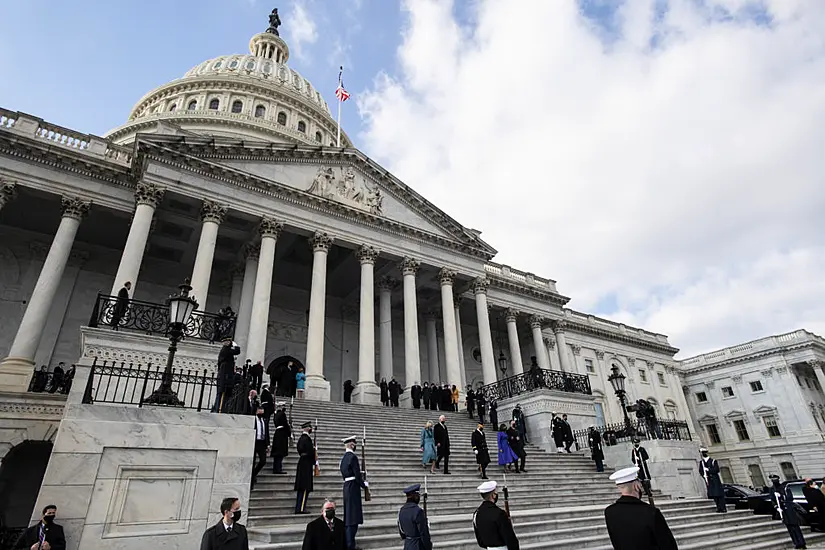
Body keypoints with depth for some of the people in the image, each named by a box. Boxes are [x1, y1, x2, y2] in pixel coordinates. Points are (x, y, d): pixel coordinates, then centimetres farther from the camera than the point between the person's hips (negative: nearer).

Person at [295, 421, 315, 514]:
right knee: (305, 488, -4)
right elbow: (310, 452, -20)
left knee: (301, 488, 13)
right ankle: (301, 508, -3)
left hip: (301, 462, 10)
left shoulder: (301, 438, 12)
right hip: (307, 464, -10)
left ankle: (298, 508, 18)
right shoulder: (307, 438, -18)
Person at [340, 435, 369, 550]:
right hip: (353, 487, -9)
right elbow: (357, 475, -18)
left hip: (346, 487, 9)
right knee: (353, 516, -3)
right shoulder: (353, 457, -16)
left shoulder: (344, 457, 12)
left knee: (348, 516, 16)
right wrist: (364, 484, -2)